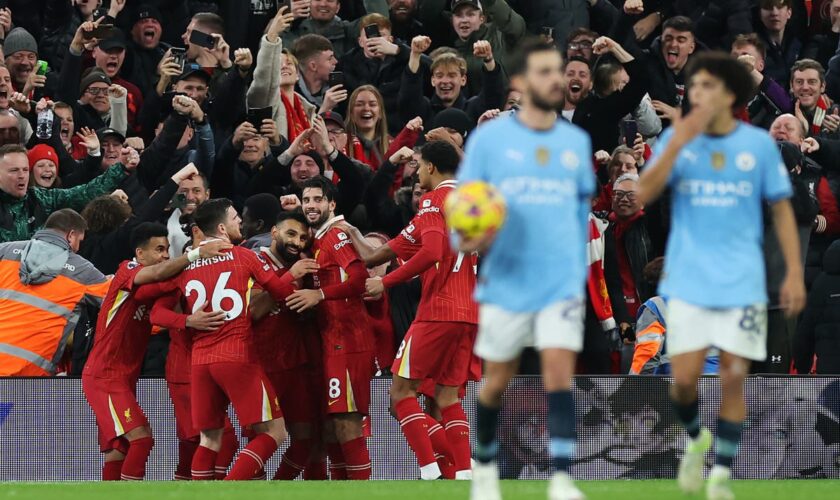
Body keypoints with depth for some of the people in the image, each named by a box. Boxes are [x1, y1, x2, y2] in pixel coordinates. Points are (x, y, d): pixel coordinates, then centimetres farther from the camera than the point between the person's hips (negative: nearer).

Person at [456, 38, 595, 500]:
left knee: (559, 372, -14)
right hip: (505, 283, -1)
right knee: (497, 381, 9)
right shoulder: (489, 138, -1)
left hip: (561, 284, 1)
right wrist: (467, 240, -20)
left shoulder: (576, 142, 8)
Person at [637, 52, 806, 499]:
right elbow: (644, 195, -10)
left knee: (733, 378, -5)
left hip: (742, 284, 0)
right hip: (688, 282, 0)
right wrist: (678, 143, -19)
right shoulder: (677, 139, 1)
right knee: (684, 378, -4)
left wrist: (794, 273, 0)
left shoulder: (759, 145, 0)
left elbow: (782, 210, 7)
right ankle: (697, 439, 27)